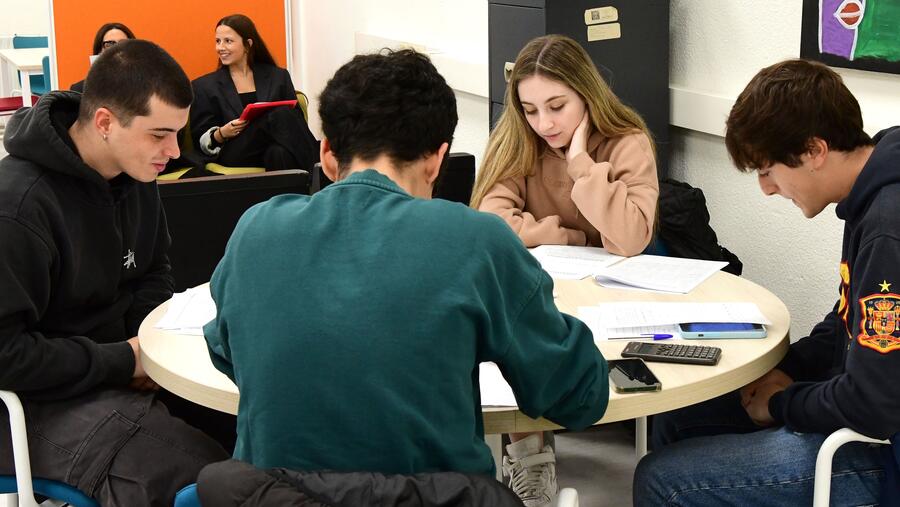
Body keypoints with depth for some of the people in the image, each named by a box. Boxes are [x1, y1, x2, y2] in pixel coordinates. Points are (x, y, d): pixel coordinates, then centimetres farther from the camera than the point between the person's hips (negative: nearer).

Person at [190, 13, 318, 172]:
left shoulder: (278, 77, 16)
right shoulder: (204, 86, 12)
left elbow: (295, 119, 12)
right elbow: (200, 141, 9)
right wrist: (222, 134, -13)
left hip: (278, 150, 2)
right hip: (234, 157, -2)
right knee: (280, 116, -30)